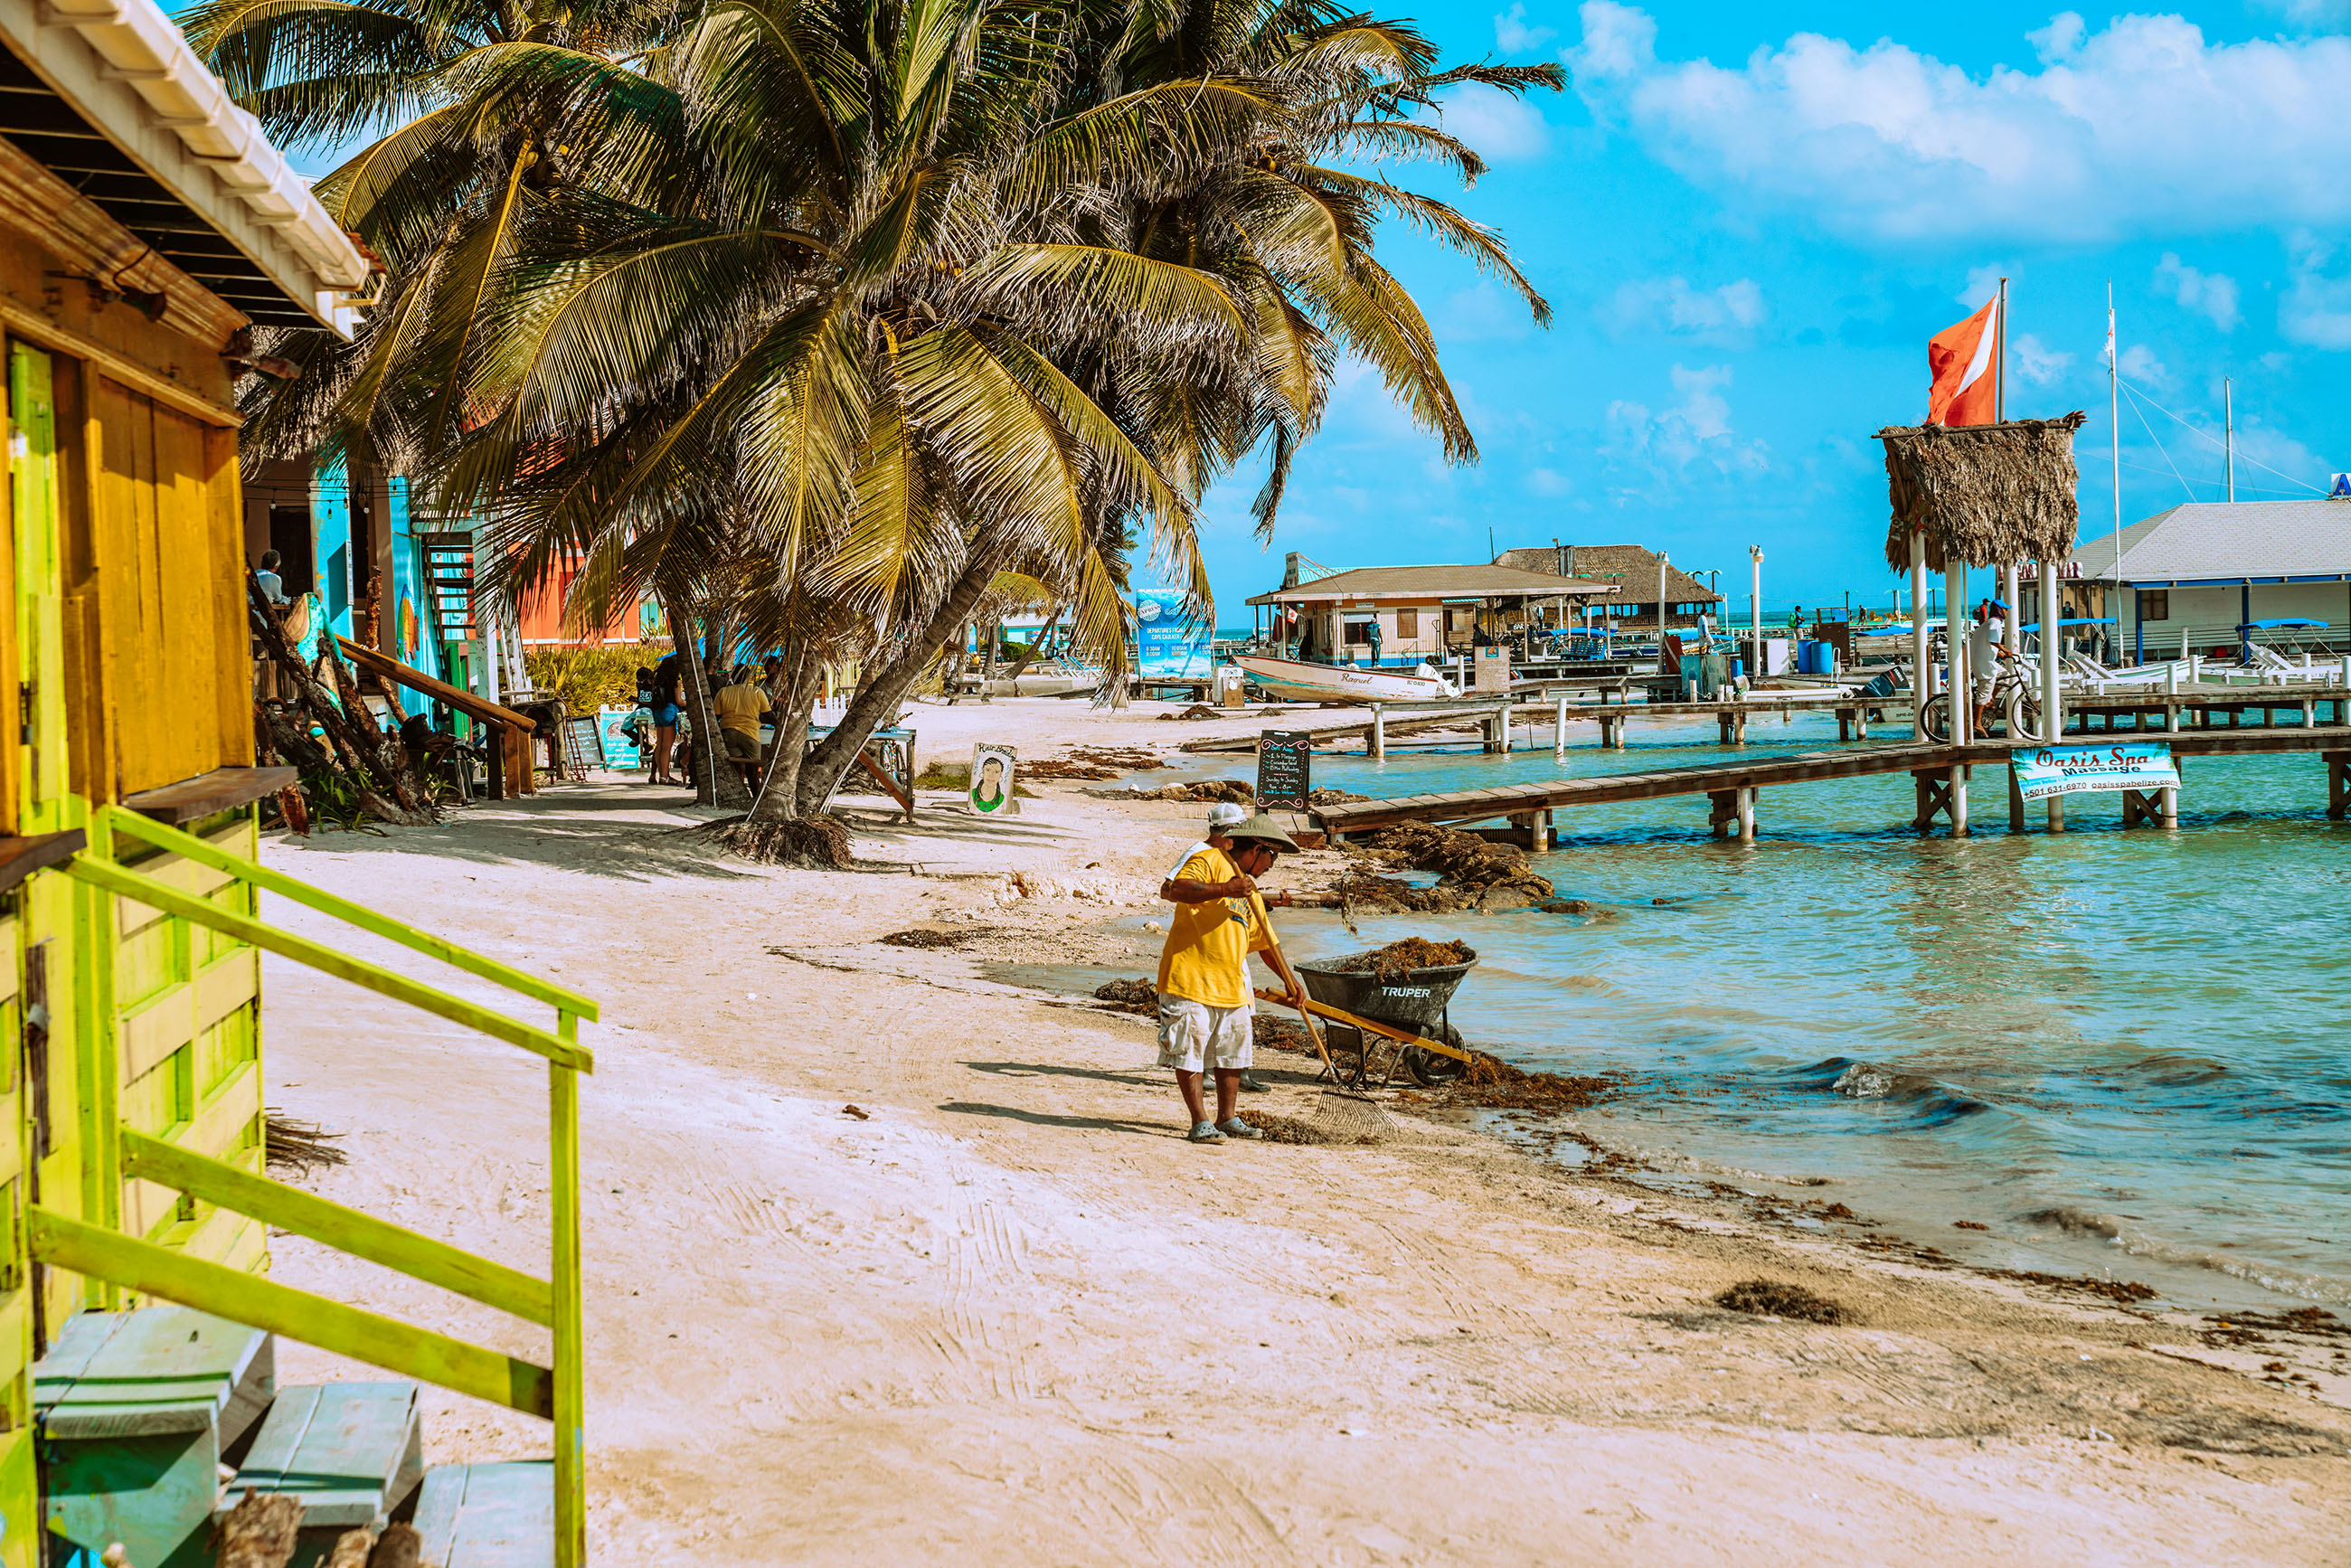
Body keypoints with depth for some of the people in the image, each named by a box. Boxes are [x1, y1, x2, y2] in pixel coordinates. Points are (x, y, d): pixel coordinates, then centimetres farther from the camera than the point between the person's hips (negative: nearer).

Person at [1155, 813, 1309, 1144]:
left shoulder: (1249, 890, 21)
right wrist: (1224, 890, -28)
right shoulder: (1208, 861, -6)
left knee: (1233, 1051, 12)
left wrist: (1289, 980, 17)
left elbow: (1267, 942, 25)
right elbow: (1176, 890, -24)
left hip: (1230, 985, 9)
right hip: (1190, 977, -9)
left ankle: (1226, 1118, 23)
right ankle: (1201, 1123, -4)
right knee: (1190, 1051, -6)